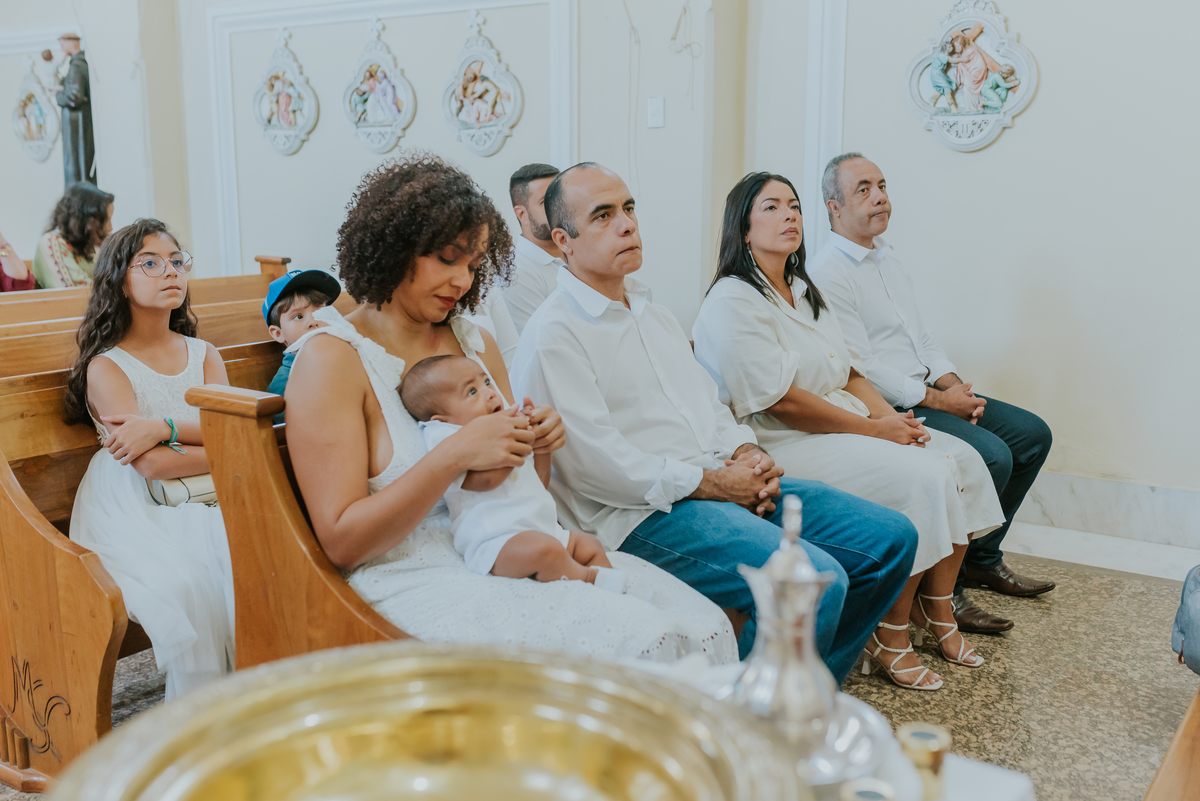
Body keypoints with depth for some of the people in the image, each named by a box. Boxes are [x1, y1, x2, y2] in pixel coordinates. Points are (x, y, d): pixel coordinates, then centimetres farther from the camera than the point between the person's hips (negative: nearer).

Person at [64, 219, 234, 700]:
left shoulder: (203, 354, 16)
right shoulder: (106, 366, 1)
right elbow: (151, 465, -12)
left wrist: (165, 427, -15)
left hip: (206, 502, 4)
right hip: (136, 512, -4)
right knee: (186, 588, -33)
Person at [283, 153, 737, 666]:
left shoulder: (475, 342, 14)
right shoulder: (330, 356, -6)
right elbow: (341, 542, -12)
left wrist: (537, 442, -4)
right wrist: (453, 456, -22)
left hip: (508, 558, 6)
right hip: (416, 582, -6)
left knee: (702, 623, -15)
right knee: (636, 643, -25)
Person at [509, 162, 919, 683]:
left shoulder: (651, 312, 21)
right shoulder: (553, 334, -8)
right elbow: (594, 464, -16)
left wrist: (747, 455, 1)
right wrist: (713, 483, -15)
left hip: (724, 481, 9)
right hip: (646, 514, -9)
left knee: (891, 538, 1)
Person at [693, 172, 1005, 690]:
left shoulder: (804, 292, 18)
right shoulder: (733, 303, -12)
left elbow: (847, 371, 16)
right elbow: (781, 402, -18)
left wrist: (888, 415, -3)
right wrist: (872, 429, -15)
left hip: (846, 427, 10)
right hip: (784, 448, -9)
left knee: (962, 459, -4)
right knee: (922, 477, -23)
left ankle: (936, 609, 6)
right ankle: (890, 634, -10)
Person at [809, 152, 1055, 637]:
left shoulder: (888, 258, 17)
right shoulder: (827, 274, -14)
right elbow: (863, 369, -19)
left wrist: (954, 384, 0)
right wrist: (939, 401, -15)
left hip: (926, 393, 10)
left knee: (1032, 434, 6)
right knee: (991, 456, -25)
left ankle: (983, 559, 17)